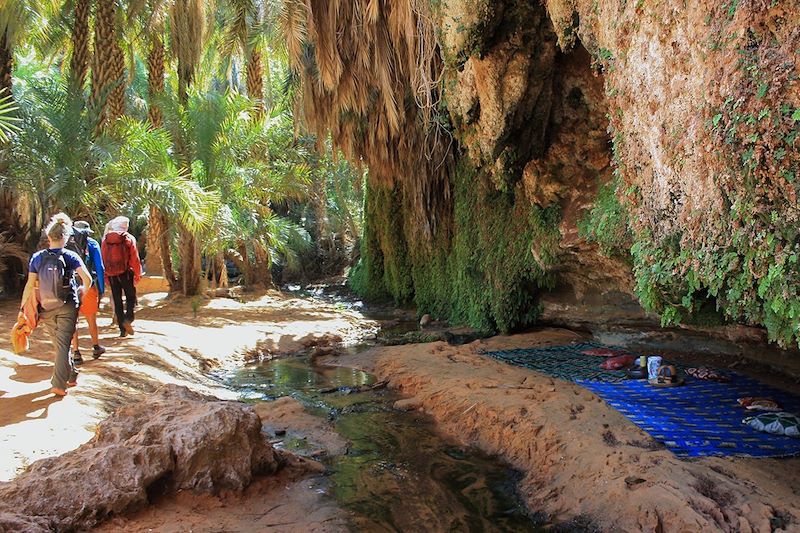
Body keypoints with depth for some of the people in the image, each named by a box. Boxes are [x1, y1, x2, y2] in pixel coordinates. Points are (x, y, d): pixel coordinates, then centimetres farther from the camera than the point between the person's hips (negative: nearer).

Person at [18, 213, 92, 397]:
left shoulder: (37, 258, -3)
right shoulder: (70, 257, -9)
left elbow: (30, 285, -3)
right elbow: (87, 279, -19)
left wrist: (22, 308, 4)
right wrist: (82, 291, 2)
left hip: (46, 309, 3)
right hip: (67, 307, -2)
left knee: (60, 344, 18)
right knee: (63, 345, 0)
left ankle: (71, 376, 30)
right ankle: (59, 384, -6)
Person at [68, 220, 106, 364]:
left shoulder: (65, 243, 8)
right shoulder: (92, 244, 3)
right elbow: (99, 268, -1)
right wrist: (101, 288, 4)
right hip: (87, 287, -1)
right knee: (91, 318, 15)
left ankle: (76, 353, 9)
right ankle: (96, 347, 30)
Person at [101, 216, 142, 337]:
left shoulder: (105, 239, 6)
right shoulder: (129, 238, -4)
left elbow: (103, 258, 6)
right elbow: (134, 258, -7)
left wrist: (105, 276, 10)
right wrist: (137, 274, -2)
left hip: (111, 275, 3)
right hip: (126, 273, -3)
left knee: (117, 301, 9)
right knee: (131, 297, 10)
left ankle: (122, 329, 10)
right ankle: (128, 319, -15)